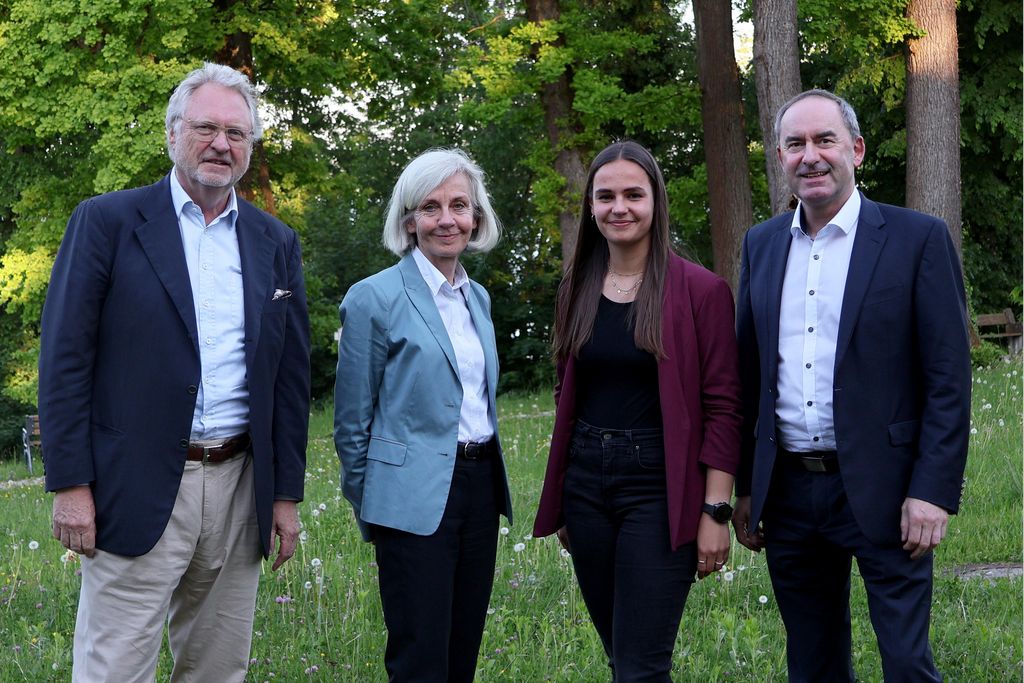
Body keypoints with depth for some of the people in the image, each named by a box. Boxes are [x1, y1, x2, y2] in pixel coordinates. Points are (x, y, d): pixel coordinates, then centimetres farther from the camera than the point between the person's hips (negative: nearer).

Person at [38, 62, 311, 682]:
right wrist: (70, 484, -9)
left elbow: (291, 375, 12)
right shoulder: (107, 222, -1)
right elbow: (64, 358, -4)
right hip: (138, 492, -4)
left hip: (239, 490, 4)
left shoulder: (276, 243, 11)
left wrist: (286, 493, 9)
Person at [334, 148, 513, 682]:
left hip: (480, 486, 7)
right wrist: (370, 511, 0)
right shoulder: (375, 298, -8)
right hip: (416, 498, -7)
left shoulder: (477, 297, 12)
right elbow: (352, 422, -4)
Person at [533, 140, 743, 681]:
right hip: (585, 484, 5)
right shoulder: (577, 291, 9)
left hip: (659, 488, -5)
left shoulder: (700, 291, -7)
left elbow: (723, 408, -8)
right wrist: (560, 502, 16)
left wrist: (716, 511, -12)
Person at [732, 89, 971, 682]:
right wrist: (745, 489, 10)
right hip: (787, 494, 5)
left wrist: (934, 490, -14)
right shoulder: (761, 245, 10)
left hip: (881, 493, -4)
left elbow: (949, 377, -7)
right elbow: (750, 372, 13)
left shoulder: (918, 238, -4)